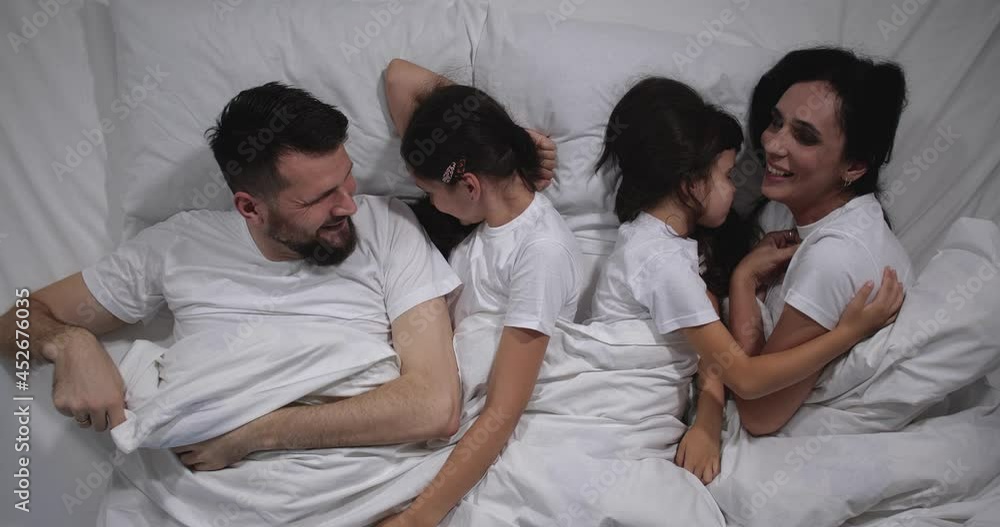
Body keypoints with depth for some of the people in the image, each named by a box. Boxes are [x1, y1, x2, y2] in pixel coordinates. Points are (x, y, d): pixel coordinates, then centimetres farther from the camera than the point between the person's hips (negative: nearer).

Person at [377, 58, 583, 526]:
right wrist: (481, 117, -11)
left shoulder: (542, 250, -28)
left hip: (486, 430, -7)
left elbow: (501, 416, -30)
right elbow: (398, 76, 0)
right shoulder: (495, 195, -5)